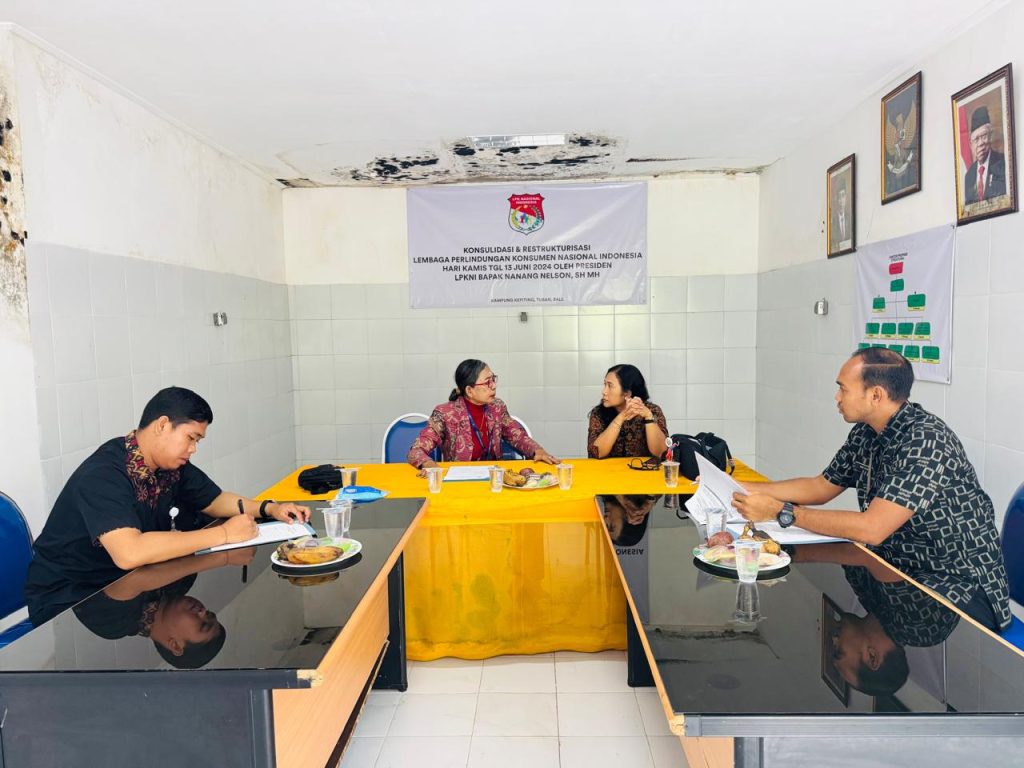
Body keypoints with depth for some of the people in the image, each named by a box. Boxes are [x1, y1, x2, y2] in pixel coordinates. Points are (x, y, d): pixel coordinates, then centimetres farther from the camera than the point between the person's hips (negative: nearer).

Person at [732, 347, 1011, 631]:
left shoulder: (927, 440, -24)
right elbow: (822, 487, 13)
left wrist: (781, 511, -25)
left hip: (960, 583, -7)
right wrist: (741, 488, 4)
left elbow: (871, 528, -29)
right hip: (897, 567, 8)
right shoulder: (865, 433, 2)